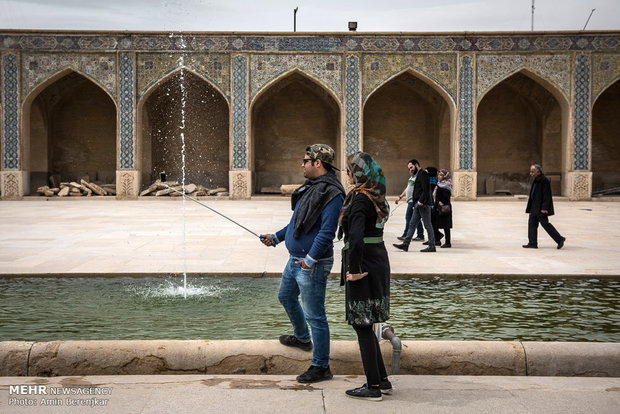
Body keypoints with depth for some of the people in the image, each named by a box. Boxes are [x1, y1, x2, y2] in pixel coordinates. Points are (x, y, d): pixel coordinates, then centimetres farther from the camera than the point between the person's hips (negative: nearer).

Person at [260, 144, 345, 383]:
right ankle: (302, 338, 50)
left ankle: (321, 367, 6)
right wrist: (276, 237, 22)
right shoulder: (310, 188, 11)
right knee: (286, 296, 28)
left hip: (312, 265, -11)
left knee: (315, 315, -4)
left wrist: (311, 259, -30)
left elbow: (327, 231, -27)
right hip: (295, 260, 11)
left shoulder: (332, 193, -20)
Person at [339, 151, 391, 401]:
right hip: (378, 262, 9)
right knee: (365, 324, 18)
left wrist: (353, 269, -19)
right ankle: (382, 380, 24)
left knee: (362, 325, 0)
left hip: (363, 266, -9)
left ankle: (373, 387, 7)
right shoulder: (375, 197, 11)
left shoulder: (359, 198, -17)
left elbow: (356, 237, -26)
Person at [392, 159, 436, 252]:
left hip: (423, 204, -10)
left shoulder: (423, 174, -11)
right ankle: (405, 244, 10)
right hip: (418, 204, 10)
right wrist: (416, 202, 12)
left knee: (427, 225, -3)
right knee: (412, 224, 8)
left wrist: (421, 201, -22)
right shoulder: (418, 175, 19)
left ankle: (432, 246, 3)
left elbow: (426, 189, -20)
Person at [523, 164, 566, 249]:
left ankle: (559, 239, 6)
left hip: (541, 208, -10)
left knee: (545, 223, -5)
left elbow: (546, 195, -19)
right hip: (535, 207, 10)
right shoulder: (536, 180, 13)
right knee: (532, 223, 6)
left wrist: (544, 208, -22)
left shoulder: (544, 180, -16)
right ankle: (532, 243, 9)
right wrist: (530, 207, 20)